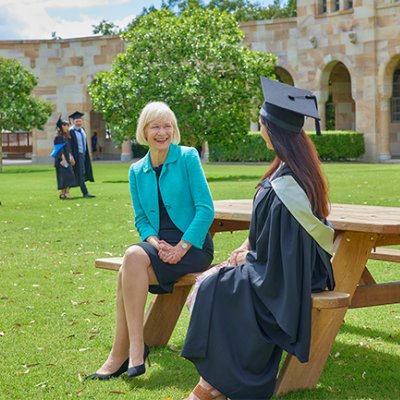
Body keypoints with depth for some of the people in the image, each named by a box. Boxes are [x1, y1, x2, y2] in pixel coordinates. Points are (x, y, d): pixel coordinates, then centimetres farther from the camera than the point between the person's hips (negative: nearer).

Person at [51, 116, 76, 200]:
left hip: (66, 159, 9)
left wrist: (71, 157, 12)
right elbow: (60, 149, -18)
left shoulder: (66, 136, 16)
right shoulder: (58, 136, -12)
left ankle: (66, 193, 9)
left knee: (68, 176, 7)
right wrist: (63, 159, -22)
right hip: (61, 159, -9)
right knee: (64, 176, -10)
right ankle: (63, 194, -8)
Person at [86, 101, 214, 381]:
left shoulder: (188, 157, -2)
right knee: (133, 258, -29)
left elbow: (206, 209, -8)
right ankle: (133, 348, -25)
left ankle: (121, 354, -25)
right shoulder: (137, 171, 13)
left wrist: (181, 248, -16)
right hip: (159, 245, 4)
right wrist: (156, 242, -9)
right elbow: (141, 219, 13)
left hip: (193, 245, -4)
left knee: (135, 257, -29)